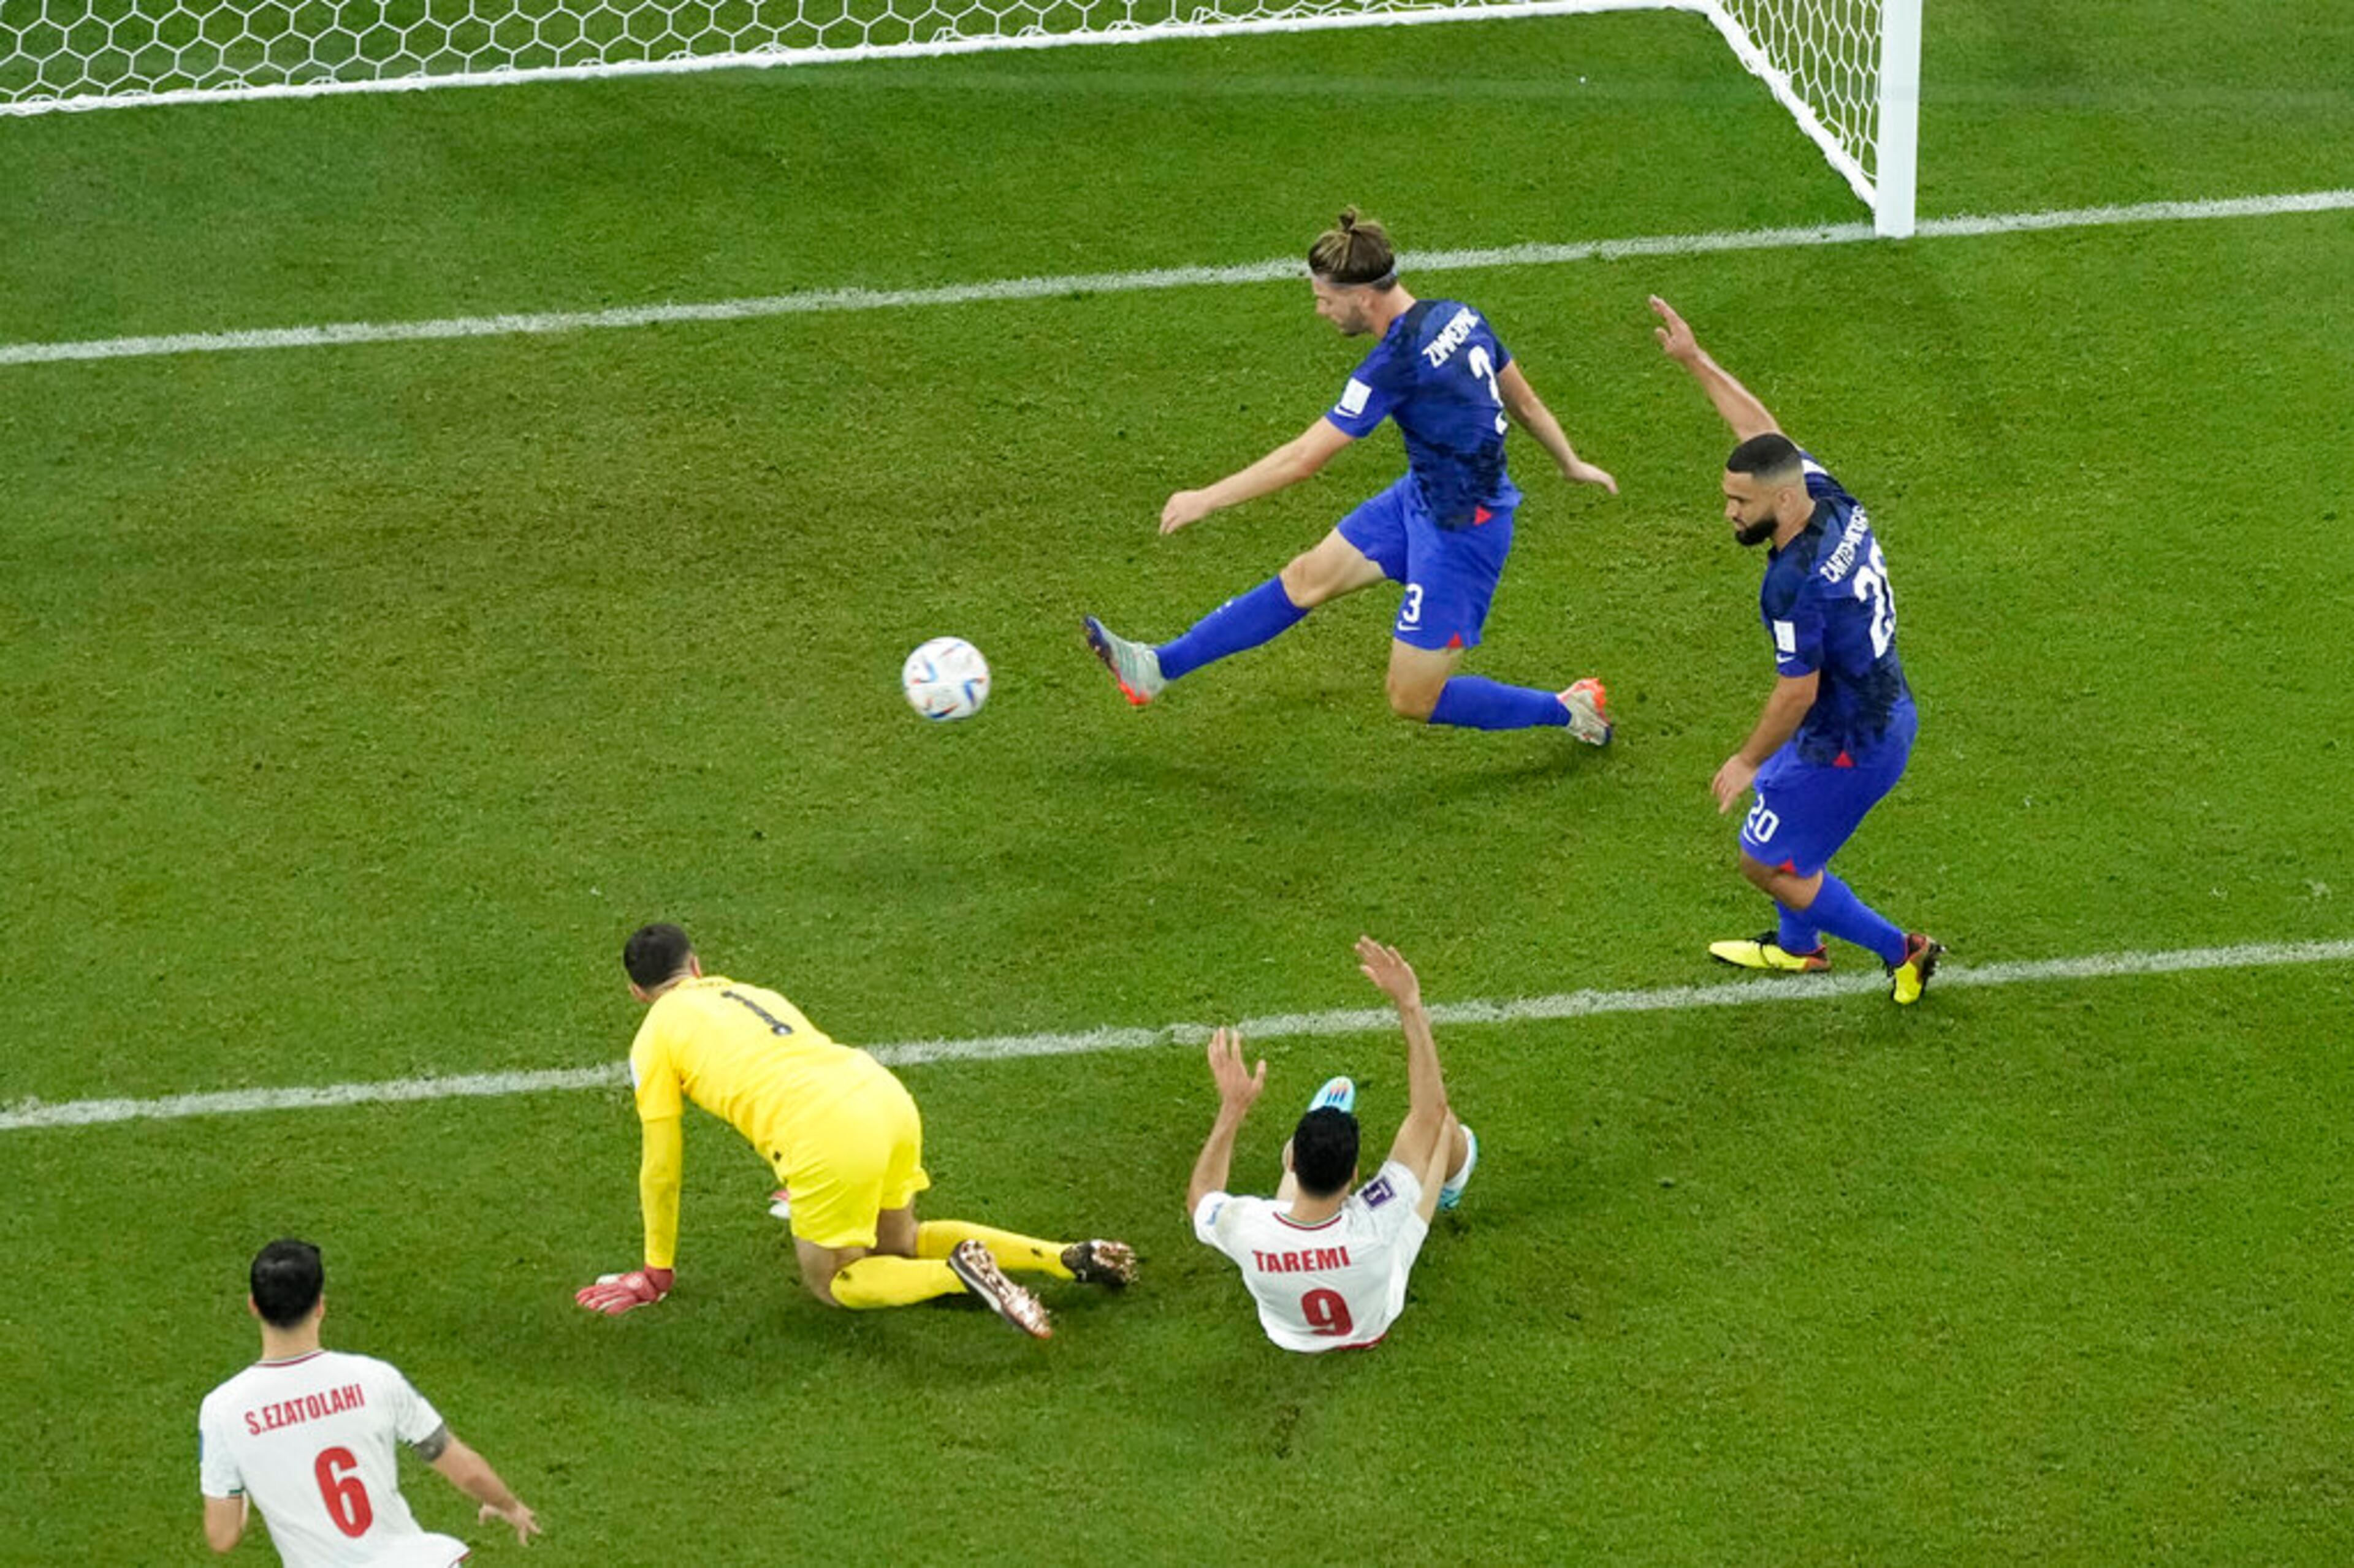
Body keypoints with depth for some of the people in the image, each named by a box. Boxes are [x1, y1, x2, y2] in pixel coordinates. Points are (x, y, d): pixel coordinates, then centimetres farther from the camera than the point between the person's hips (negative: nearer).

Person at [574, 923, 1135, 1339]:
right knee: (899, 1244, 29)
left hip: (828, 1140, -7)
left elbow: (660, 1170, 14)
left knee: (831, 1282, 17)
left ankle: (959, 1272, -9)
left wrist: (657, 1271, 28)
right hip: (889, 1097, 7)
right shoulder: (749, 993, 30)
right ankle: (1072, 1258, 15)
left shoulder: (654, 1040, 11)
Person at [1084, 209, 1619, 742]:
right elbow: (1524, 402, 10)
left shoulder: (1398, 363, -29)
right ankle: (1157, 668, 22)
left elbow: (1304, 458, -24)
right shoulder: (1458, 316, -4)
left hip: (1461, 535, -10)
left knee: (1413, 700, 3)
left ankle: (1569, 710, 19)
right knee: (1307, 578, 14)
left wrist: (1206, 499, -15)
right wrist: (1571, 464, 28)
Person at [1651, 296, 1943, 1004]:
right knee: (1782, 798, 30)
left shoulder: (1796, 584, -33)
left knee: (1767, 862, 8)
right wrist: (1694, 359, 11)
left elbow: (1798, 691, -24)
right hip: (1889, 712, 9)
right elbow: (1760, 425, 6)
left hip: (1847, 746, -9)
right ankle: (1798, 946, 49)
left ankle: (1901, 951, 17)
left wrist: (1747, 760, -9)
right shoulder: (1831, 500, -9)